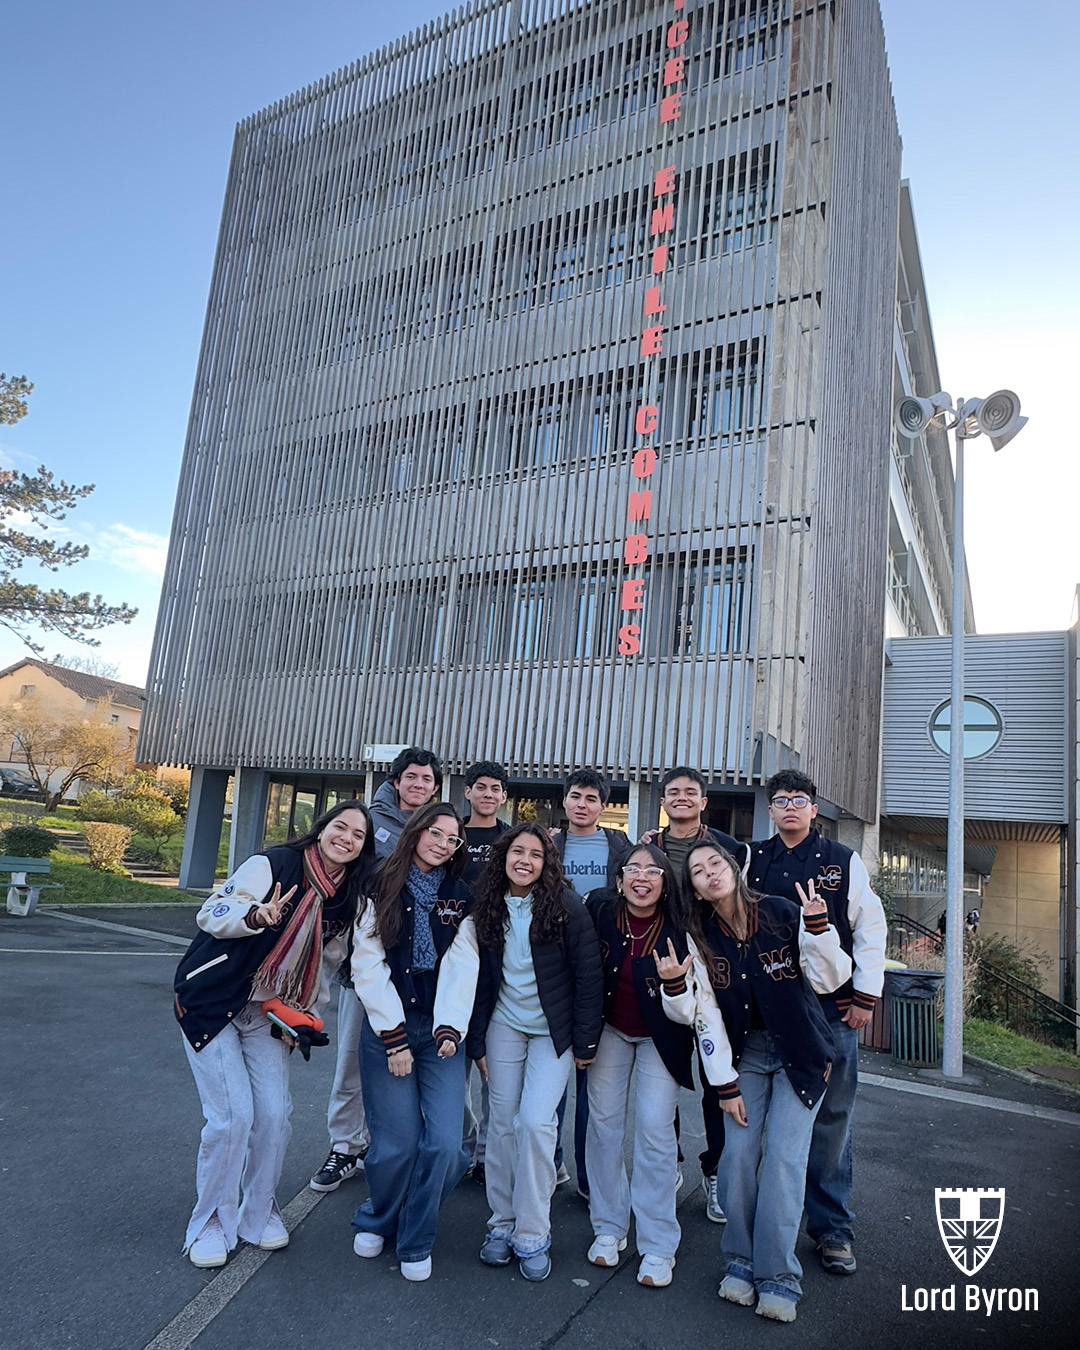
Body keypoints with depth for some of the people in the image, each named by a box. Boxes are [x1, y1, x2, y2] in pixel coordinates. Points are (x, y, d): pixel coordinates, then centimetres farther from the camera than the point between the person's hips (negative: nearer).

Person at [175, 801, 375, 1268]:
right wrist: (258, 914, -36)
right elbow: (211, 914, -18)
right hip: (211, 1002, -5)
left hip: (268, 1012, 5)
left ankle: (258, 1212, 22)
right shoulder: (273, 864, -17)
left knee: (274, 1112, -2)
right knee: (233, 1115, -10)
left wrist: (307, 1012, 7)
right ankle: (211, 1223, 13)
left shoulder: (346, 899, 1)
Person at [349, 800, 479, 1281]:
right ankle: (376, 1222, 29)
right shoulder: (381, 890, 2)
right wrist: (394, 1038, -7)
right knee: (396, 1144, -3)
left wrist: (449, 1028, -11)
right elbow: (368, 967, -3)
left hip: (440, 1031, 2)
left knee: (444, 1142, -7)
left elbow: (461, 967, 1)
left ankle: (415, 1242, 18)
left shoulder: (460, 898, 8)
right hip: (386, 1030, -2)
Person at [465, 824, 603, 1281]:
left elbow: (588, 977, -9)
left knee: (535, 1121, -10)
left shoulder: (566, 908, -13)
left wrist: (585, 1041, -9)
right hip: (504, 1026, 3)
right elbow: (481, 980, 5)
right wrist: (477, 1042, 4)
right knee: (502, 1121, 4)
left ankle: (533, 1235, 6)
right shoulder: (489, 908, -2)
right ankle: (502, 1222, 21)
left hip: (553, 1031, -3)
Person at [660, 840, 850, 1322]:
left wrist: (817, 926, -25)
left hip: (799, 1052, -2)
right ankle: (741, 1263, 16)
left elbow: (829, 978, -11)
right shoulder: (699, 935, -6)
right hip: (744, 1052, 2)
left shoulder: (782, 913, -13)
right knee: (738, 1153, -5)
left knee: (783, 1157, -7)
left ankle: (777, 1277, 8)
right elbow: (704, 1013, -5)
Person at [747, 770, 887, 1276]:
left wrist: (866, 996, 0)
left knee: (830, 1116, 4)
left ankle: (833, 1228, 18)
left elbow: (871, 928, 4)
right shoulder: (752, 860, 6)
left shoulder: (844, 862, 3)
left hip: (830, 1007, -1)